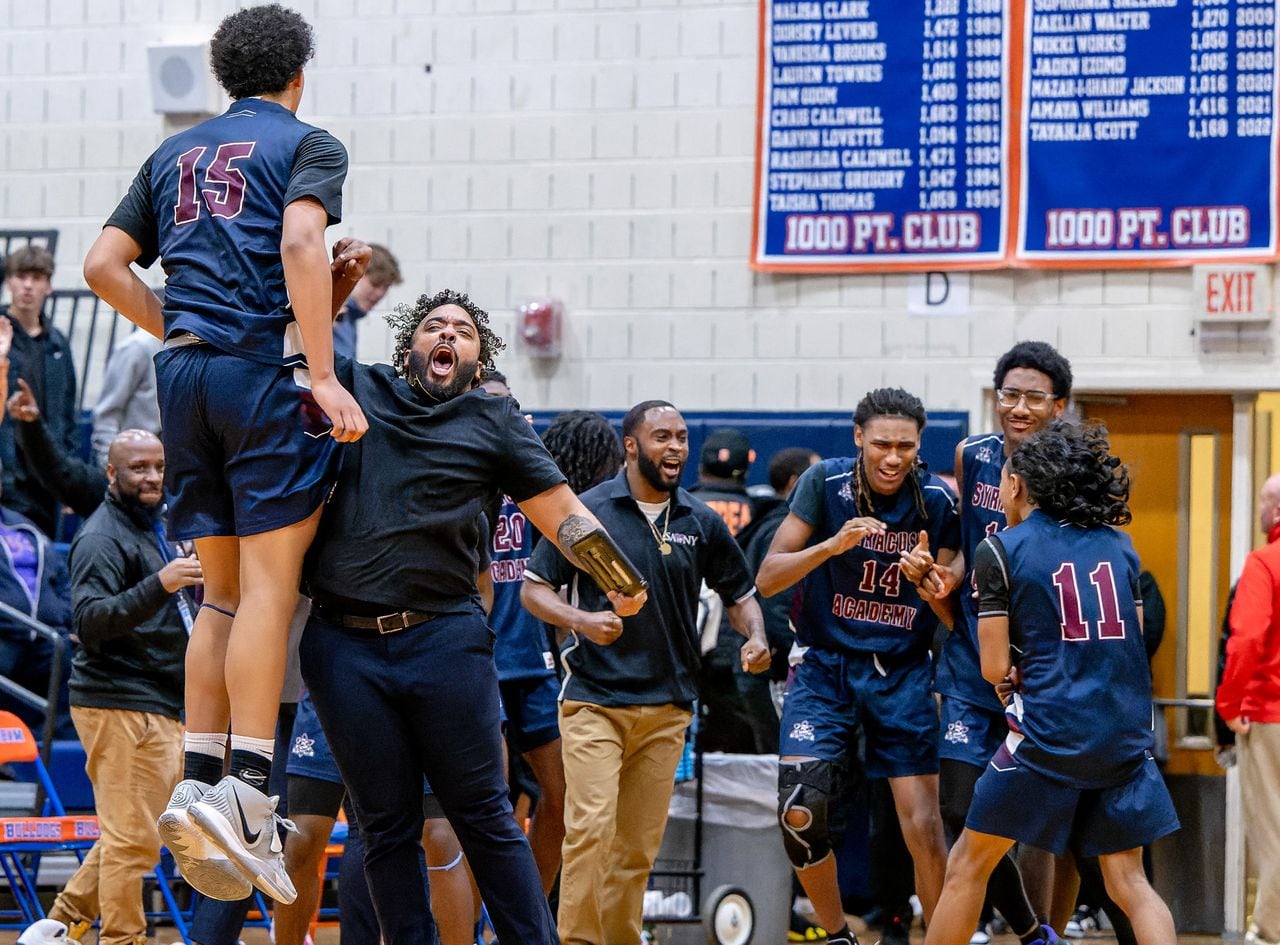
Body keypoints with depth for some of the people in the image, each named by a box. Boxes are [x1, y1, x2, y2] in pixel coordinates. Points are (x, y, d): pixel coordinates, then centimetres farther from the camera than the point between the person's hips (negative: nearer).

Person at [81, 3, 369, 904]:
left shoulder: (175, 154, 21)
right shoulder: (308, 144, 4)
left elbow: (104, 264, 14)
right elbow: (301, 241, -15)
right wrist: (324, 376, -18)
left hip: (185, 370, 6)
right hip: (267, 364, -6)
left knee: (224, 591, 11)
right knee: (269, 586, -8)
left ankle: (197, 780, 3)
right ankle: (247, 791, -18)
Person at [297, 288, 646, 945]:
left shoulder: (494, 421, 11)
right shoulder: (354, 388, 13)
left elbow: (562, 511, 5)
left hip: (444, 638, -1)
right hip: (344, 644, 1)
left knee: (484, 816, 0)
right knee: (387, 826, 5)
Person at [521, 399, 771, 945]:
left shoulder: (701, 523, 8)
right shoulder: (587, 511, -2)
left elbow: (739, 594, 19)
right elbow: (533, 588, 0)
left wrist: (755, 636, -2)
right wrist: (579, 620, -18)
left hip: (667, 706, 4)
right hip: (593, 700, -4)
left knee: (639, 848, 6)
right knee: (591, 831, -16)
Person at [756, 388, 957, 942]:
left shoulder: (936, 501, -4)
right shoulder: (825, 483, -8)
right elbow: (767, 579, -12)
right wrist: (833, 545, -27)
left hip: (902, 673, 1)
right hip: (827, 667, -1)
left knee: (924, 828, -7)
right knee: (800, 812, -14)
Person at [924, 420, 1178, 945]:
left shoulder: (999, 551, -2)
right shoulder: (1118, 545, 10)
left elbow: (995, 669, -3)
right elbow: (1135, 641, 16)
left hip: (1049, 734, -4)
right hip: (1127, 738, 4)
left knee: (969, 865, 10)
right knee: (1127, 880, 9)